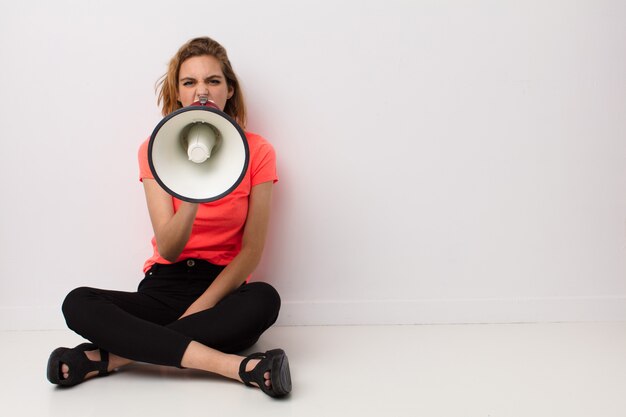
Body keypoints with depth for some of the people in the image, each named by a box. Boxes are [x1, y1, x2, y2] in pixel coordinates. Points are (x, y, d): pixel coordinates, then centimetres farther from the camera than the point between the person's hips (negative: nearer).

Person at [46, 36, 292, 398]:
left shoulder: (257, 151, -2)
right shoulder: (156, 150, -1)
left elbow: (252, 250, -4)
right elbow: (167, 250, -12)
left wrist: (202, 306, -16)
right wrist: (192, 198, -32)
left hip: (225, 289, -1)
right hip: (164, 288, 1)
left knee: (264, 299, -35)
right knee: (79, 304, -26)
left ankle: (110, 356, -28)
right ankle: (238, 366, -36)